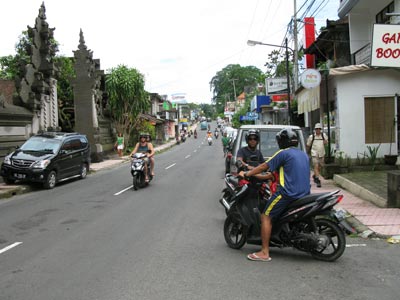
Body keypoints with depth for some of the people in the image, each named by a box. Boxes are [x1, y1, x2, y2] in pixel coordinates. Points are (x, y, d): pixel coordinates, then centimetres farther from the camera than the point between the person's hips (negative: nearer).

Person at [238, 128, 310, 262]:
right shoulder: (304, 155, 18)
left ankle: (265, 252, -10)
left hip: (288, 193, -9)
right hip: (304, 194, 9)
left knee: (266, 216, -4)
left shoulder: (283, 153, -6)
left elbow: (264, 166, -4)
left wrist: (246, 174, 6)